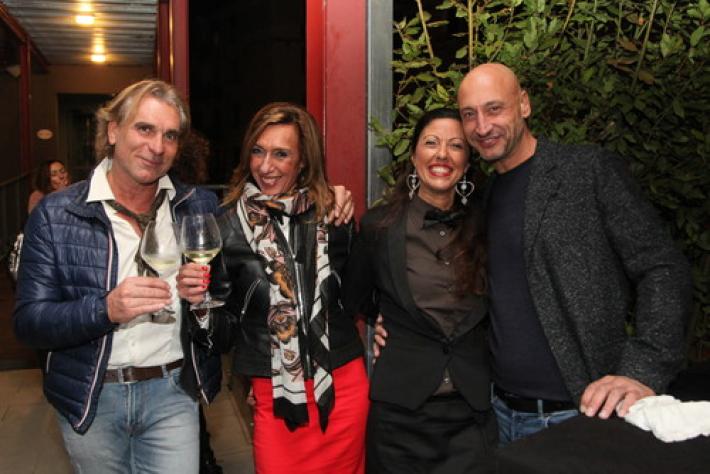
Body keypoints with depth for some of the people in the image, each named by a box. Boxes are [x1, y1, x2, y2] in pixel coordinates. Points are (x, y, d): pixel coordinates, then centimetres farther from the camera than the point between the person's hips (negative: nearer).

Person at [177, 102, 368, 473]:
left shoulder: (332, 216, -2)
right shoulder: (229, 225, -6)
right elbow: (223, 333, -2)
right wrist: (198, 301, -19)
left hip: (344, 387, 2)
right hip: (274, 397, -1)